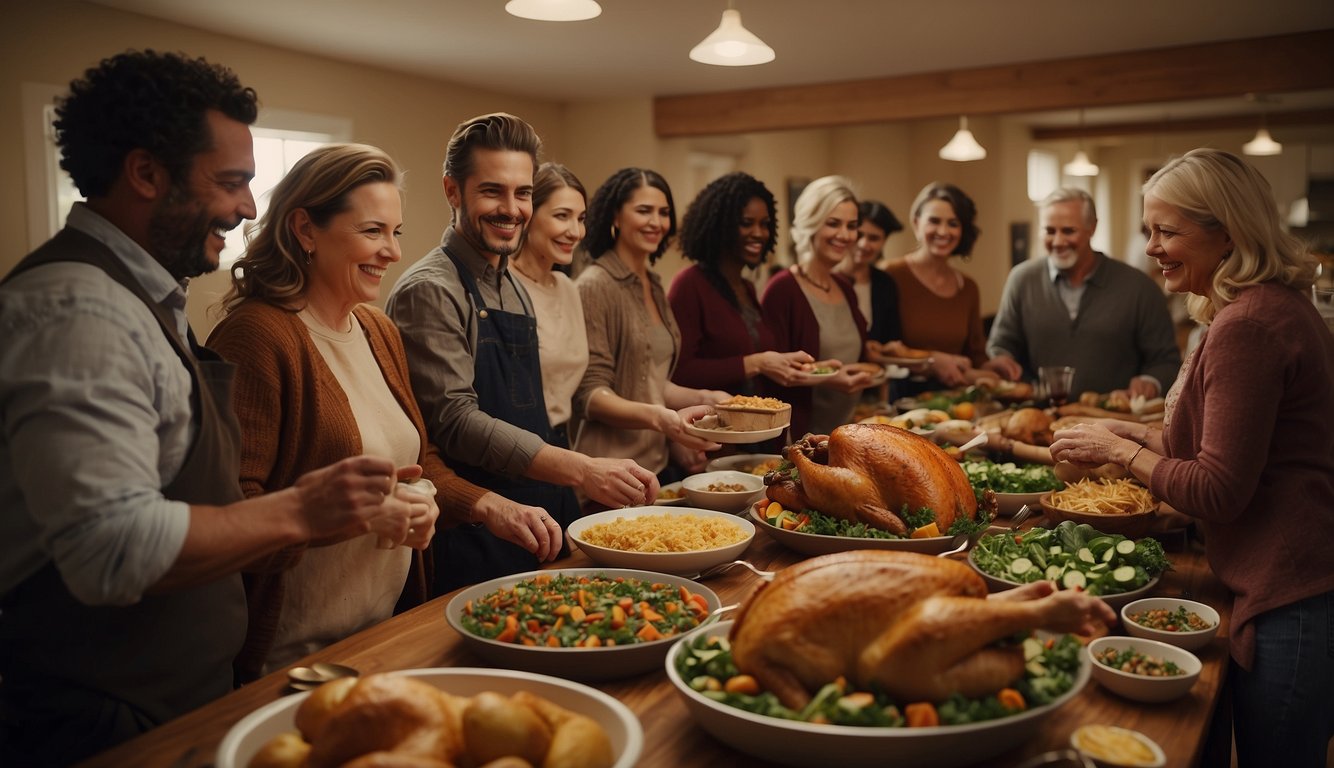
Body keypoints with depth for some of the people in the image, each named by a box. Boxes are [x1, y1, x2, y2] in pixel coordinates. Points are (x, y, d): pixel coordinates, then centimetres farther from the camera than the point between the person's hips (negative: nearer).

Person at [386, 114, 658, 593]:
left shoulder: (515, 291, 14)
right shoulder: (429, 291, -13)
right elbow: (454, 420, -22)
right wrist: (581, 471, -27)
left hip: (538, 524, 8)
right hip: (471, 540, -8)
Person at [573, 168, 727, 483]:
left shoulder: (654, 286, 11)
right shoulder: (594, 286, -12)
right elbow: (590, 393, -17)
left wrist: (704, 397, 2)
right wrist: (660, 417, -32)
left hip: (659, 463, 7)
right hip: (613, 472, -7)